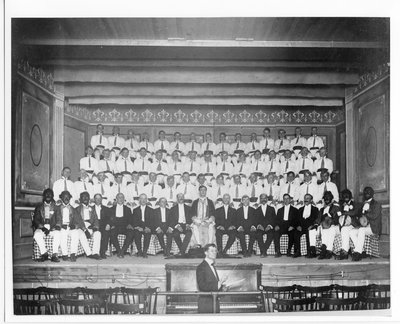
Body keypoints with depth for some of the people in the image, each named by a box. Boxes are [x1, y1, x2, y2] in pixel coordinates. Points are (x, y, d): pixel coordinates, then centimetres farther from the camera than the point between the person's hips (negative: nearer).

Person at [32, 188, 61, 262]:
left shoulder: (55, 207, 14)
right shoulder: (39, 207, 16)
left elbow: (58, 220, 5)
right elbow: (36, 219, 6)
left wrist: (52, 229, -13)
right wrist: (42, 227, -13)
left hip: (52, 228, -1)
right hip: (41, 227, 1)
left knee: (58, 234, -33)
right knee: (37, 235, -33)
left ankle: (54, 255, -31)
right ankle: (44, 253, -23)